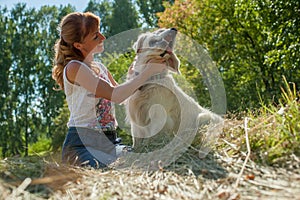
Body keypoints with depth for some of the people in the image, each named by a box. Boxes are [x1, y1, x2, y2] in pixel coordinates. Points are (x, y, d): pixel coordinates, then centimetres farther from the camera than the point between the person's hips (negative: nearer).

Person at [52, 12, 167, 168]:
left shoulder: (100, 67, 14)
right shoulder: (74, 68, -10)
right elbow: (115, 95, -19)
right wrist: (148, 72, -14)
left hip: (108, 141, 7)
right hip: (82, 144, -7)